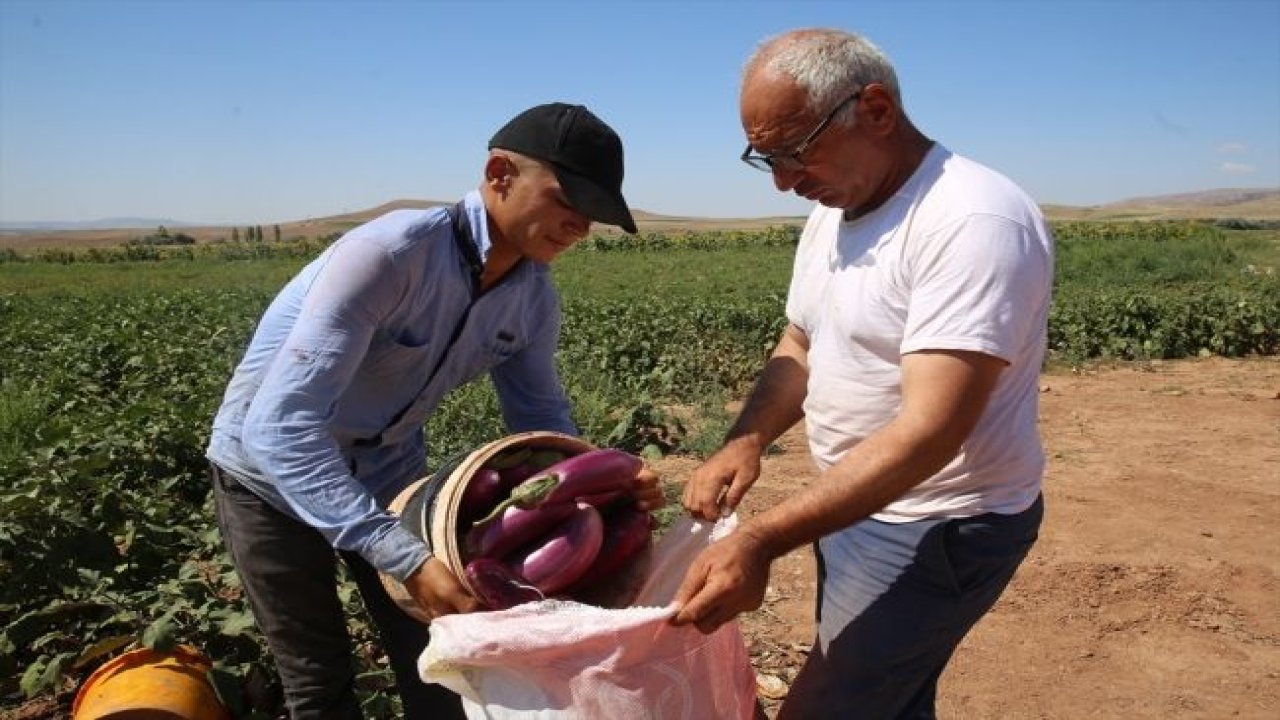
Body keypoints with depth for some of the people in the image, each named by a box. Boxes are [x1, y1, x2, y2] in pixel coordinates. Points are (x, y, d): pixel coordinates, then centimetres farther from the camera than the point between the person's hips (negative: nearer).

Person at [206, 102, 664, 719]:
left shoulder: (534, 296, -13)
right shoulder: (388, 254, -35)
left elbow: (539, 415, -3)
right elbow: (280, 428, -39)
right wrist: (408, 560, -45)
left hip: (387, 471, 6)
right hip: (272, 472, -5)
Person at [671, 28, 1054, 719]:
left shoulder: (975, 221, -24)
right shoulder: (832, 211, 6)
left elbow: (928, 430, -31)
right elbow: (799, 350, 11)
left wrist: (762, 540, -36)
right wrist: (744, 442, -9)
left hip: (939, 530, -8)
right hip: (853, 502, 8)